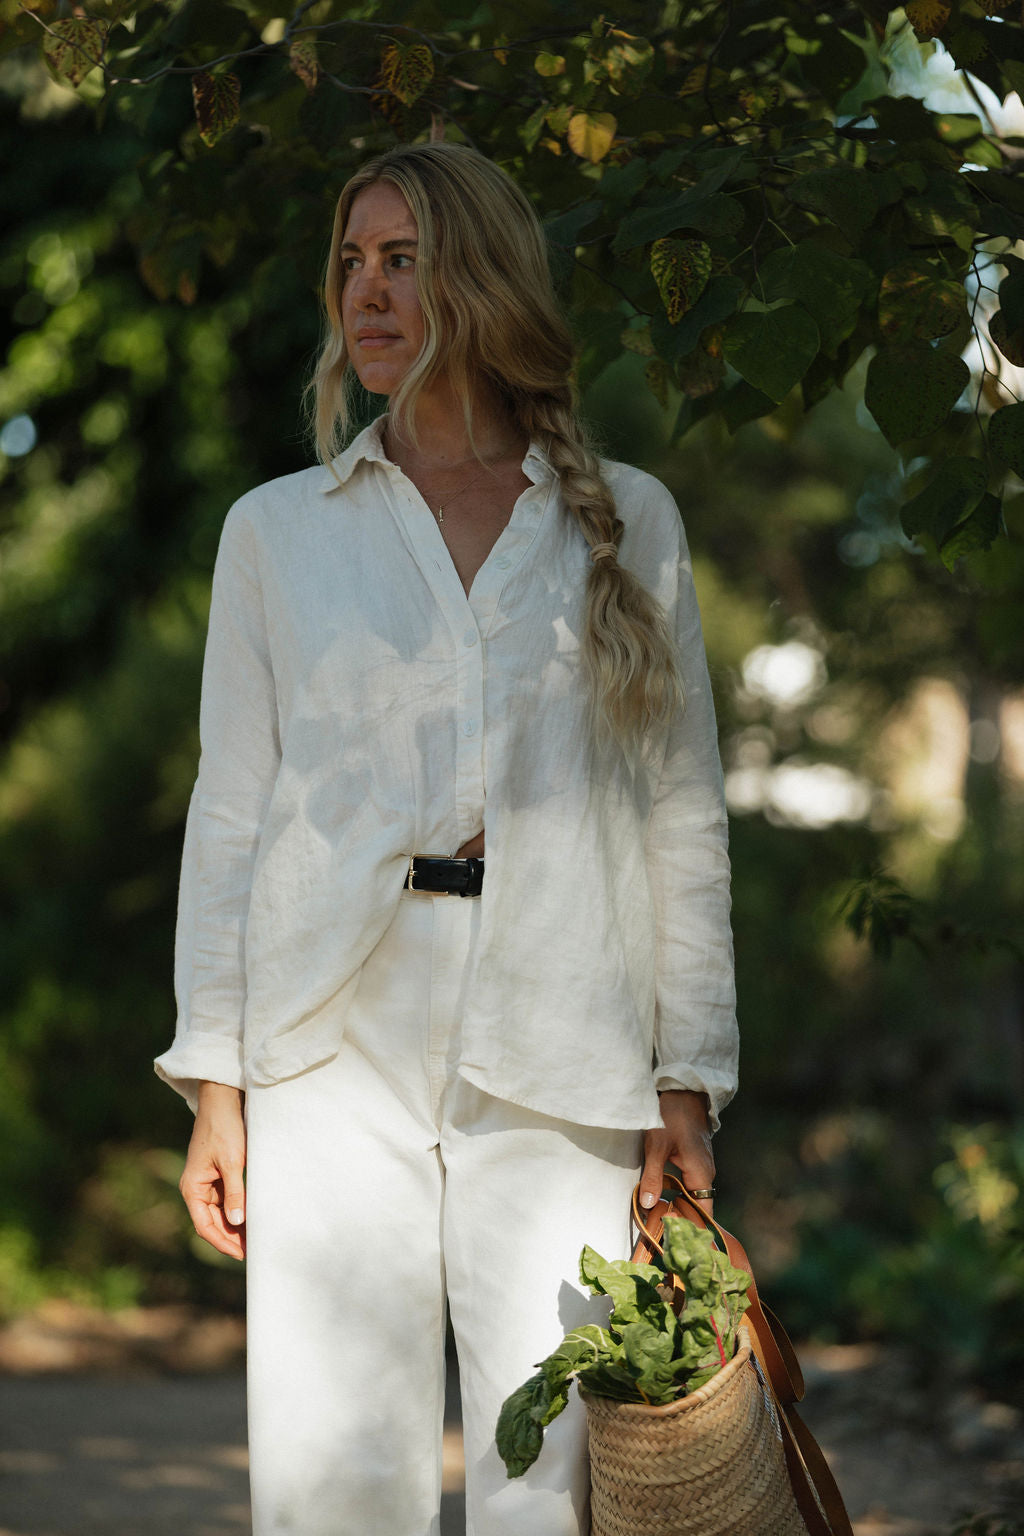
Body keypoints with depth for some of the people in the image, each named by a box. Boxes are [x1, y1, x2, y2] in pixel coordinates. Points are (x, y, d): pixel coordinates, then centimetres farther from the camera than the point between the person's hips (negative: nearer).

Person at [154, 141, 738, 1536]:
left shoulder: (626, 521, 12)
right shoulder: (278, 531, 14)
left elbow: (684, 815, 11)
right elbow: (231, 812, 11)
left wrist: (687, 1080, 3)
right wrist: (215, 1081, 3)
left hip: (557, 1059, 0)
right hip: (338, 1042, 1)